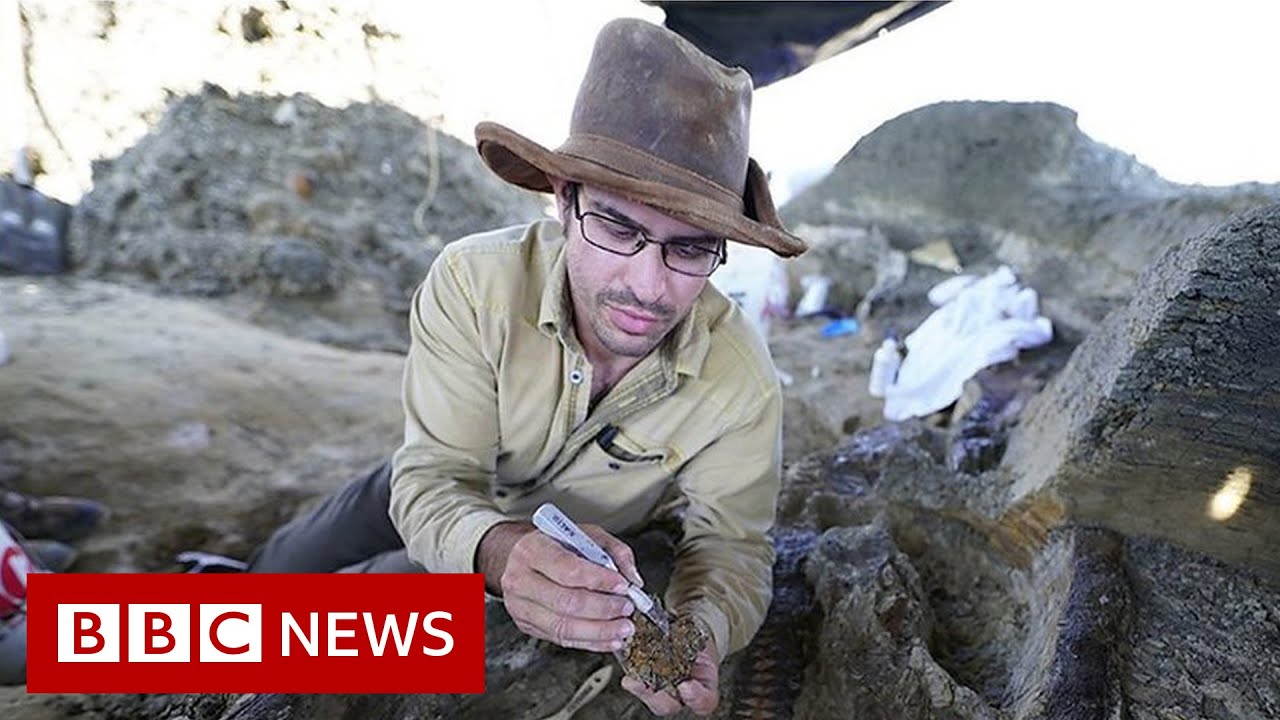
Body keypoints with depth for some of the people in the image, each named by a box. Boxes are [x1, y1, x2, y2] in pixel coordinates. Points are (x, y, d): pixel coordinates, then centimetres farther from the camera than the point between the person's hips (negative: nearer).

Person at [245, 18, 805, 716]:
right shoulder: (472, 284, -36)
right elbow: (436, 480, -33)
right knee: (279, 575, 21)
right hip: (442, 500, 1)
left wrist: (699, 632, -44)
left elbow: (731, 543, -22)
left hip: (596, 548, 0)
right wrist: (501, 550, -55)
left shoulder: (742, 381, -34)